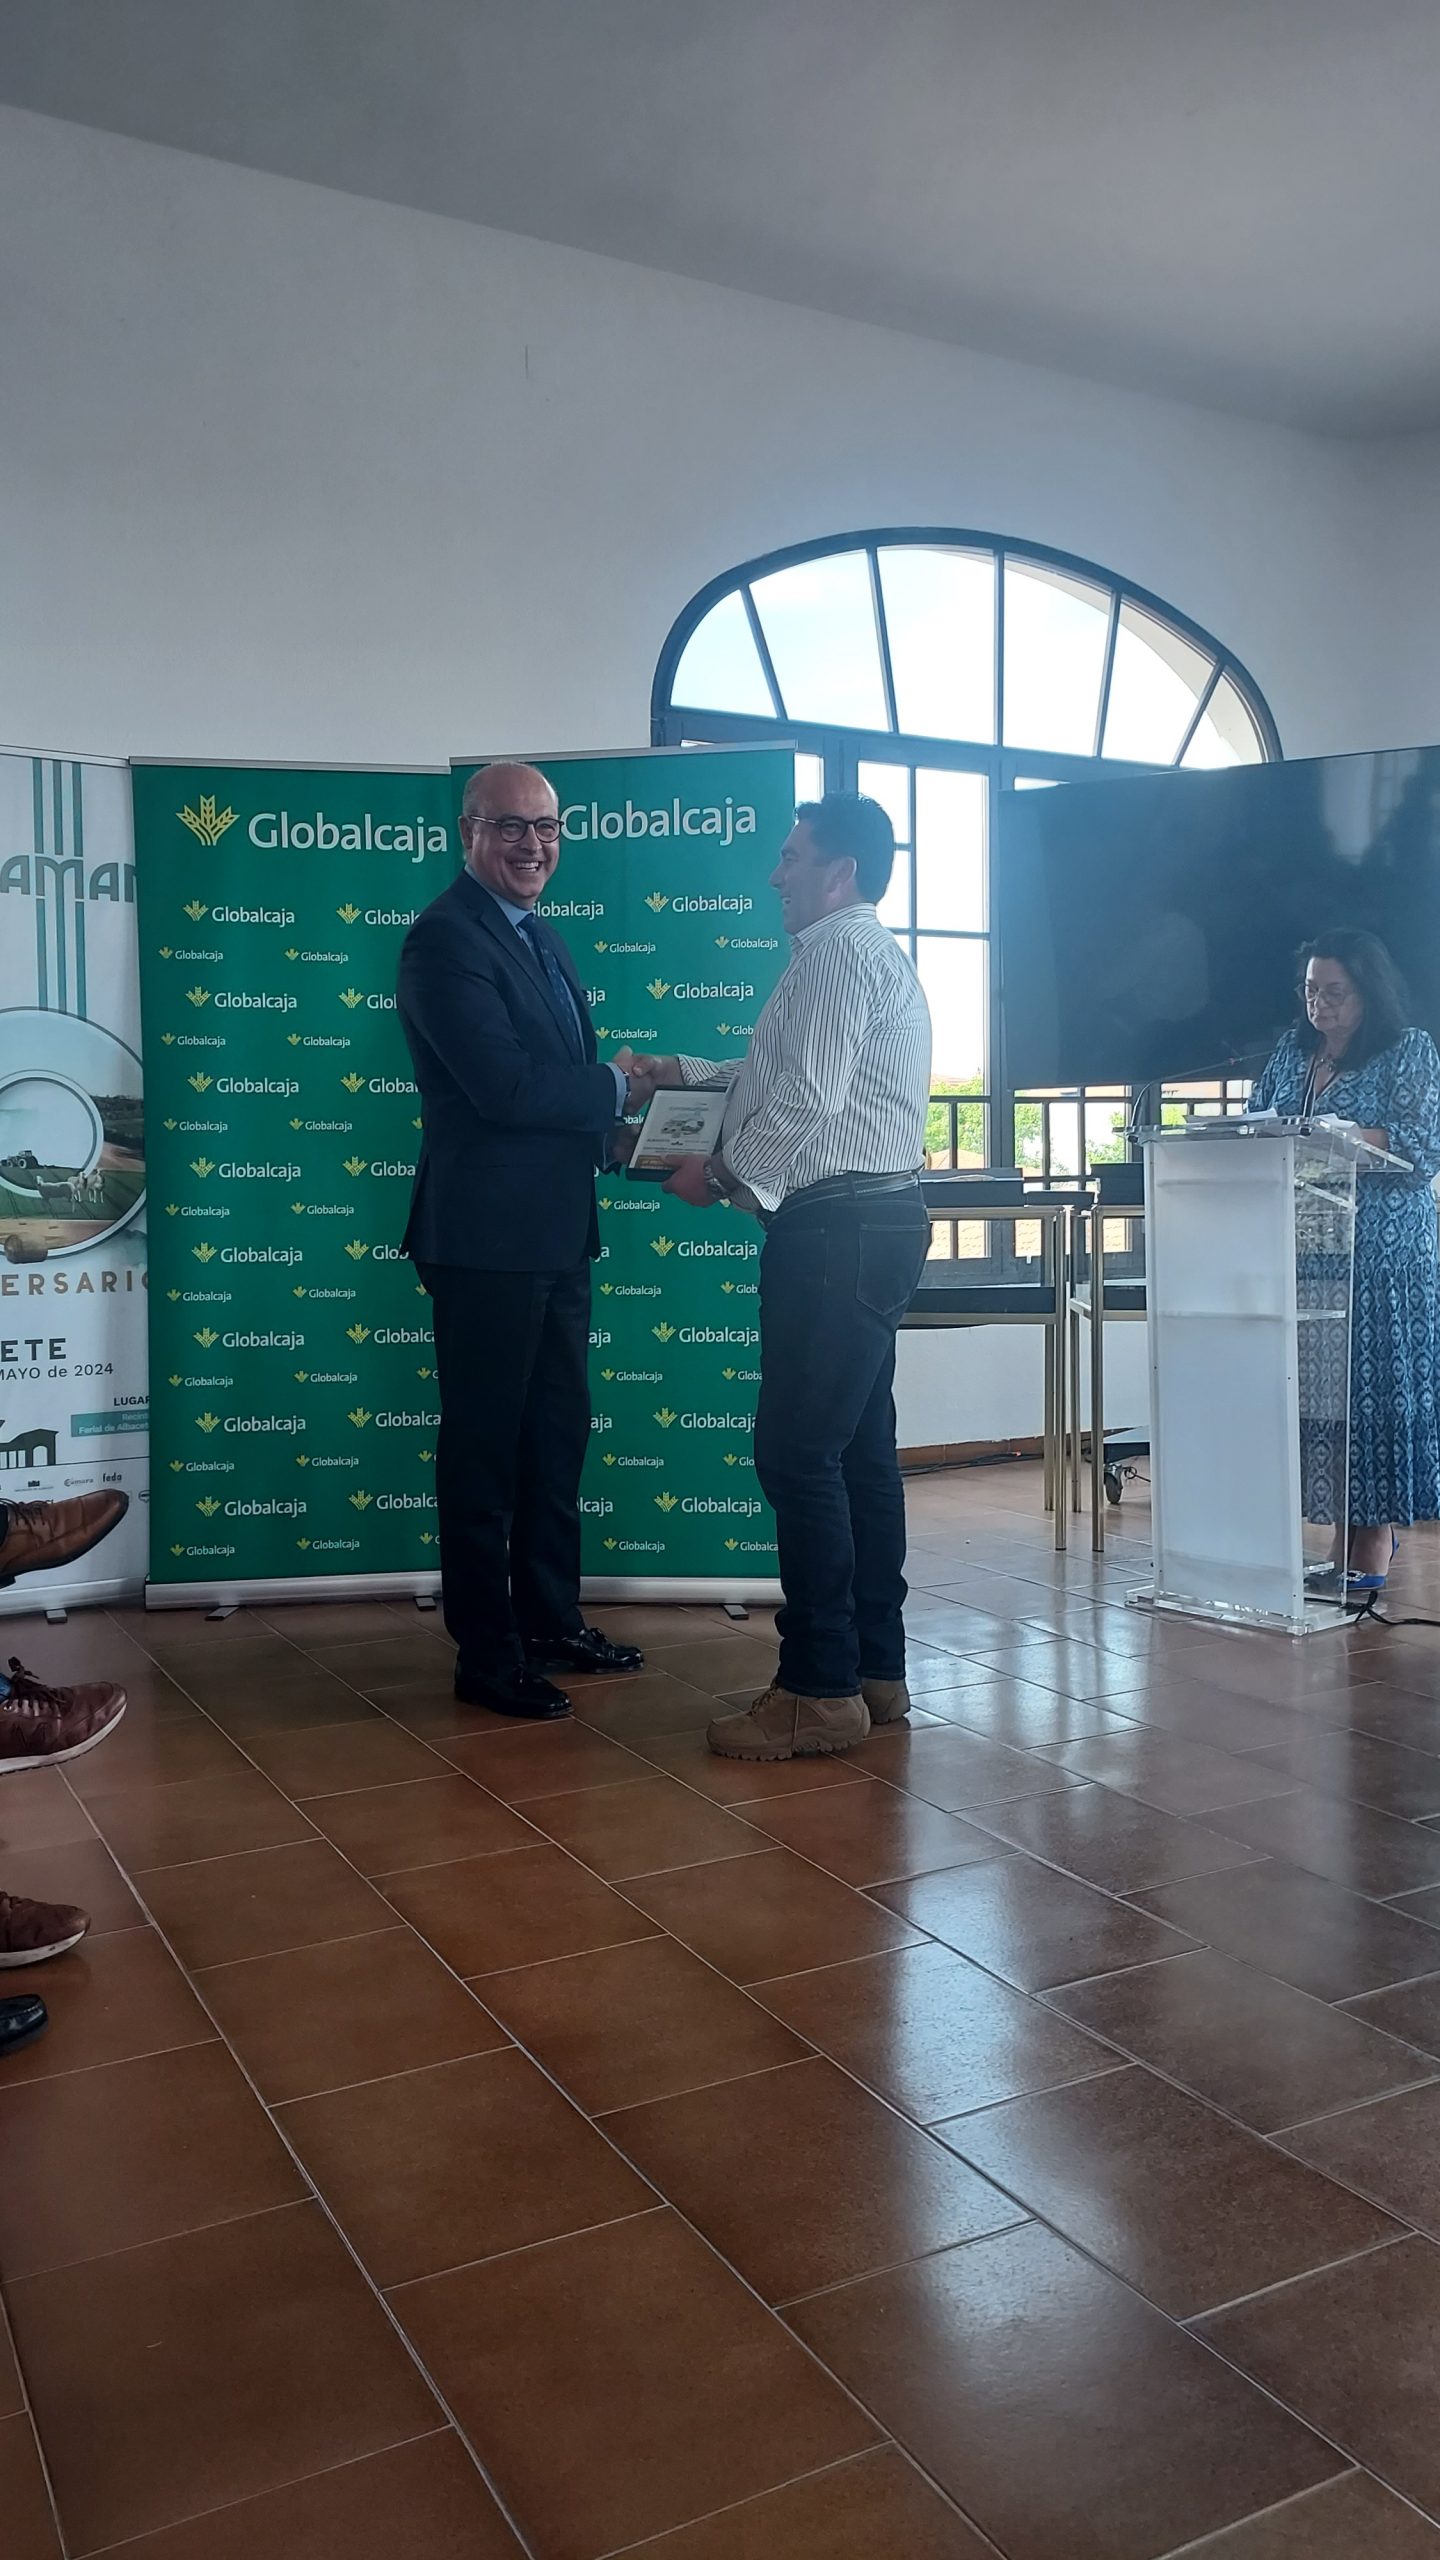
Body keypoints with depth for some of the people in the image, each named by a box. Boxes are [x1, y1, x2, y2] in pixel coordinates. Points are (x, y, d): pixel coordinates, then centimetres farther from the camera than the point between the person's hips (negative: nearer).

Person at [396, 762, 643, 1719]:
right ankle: (486, 1656, 15)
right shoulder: (447, 936, -13)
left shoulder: (541, 936, 17)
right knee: (485, 1447, 2)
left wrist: (609, 1129, 1)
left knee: (558, 1434, 18)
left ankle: (552, 1619, 33)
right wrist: (616, 1087, -10)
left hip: (557, 1231, 10)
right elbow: (502, 1084, -23)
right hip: (488, 1236, -9)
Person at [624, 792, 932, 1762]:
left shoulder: (839, 950, -10)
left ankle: (821, 1691, -4)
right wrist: (682, 1072, 25)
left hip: (836, 1229, -11)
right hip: (871, 1225, 11)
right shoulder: (869, 952, 24)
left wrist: (722, 1172, -6)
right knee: (858, 1450, 11)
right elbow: (786, 1072, 28)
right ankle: (877, 1671, 18)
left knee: (797, 1451, -9)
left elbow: (807, 1095, -18)